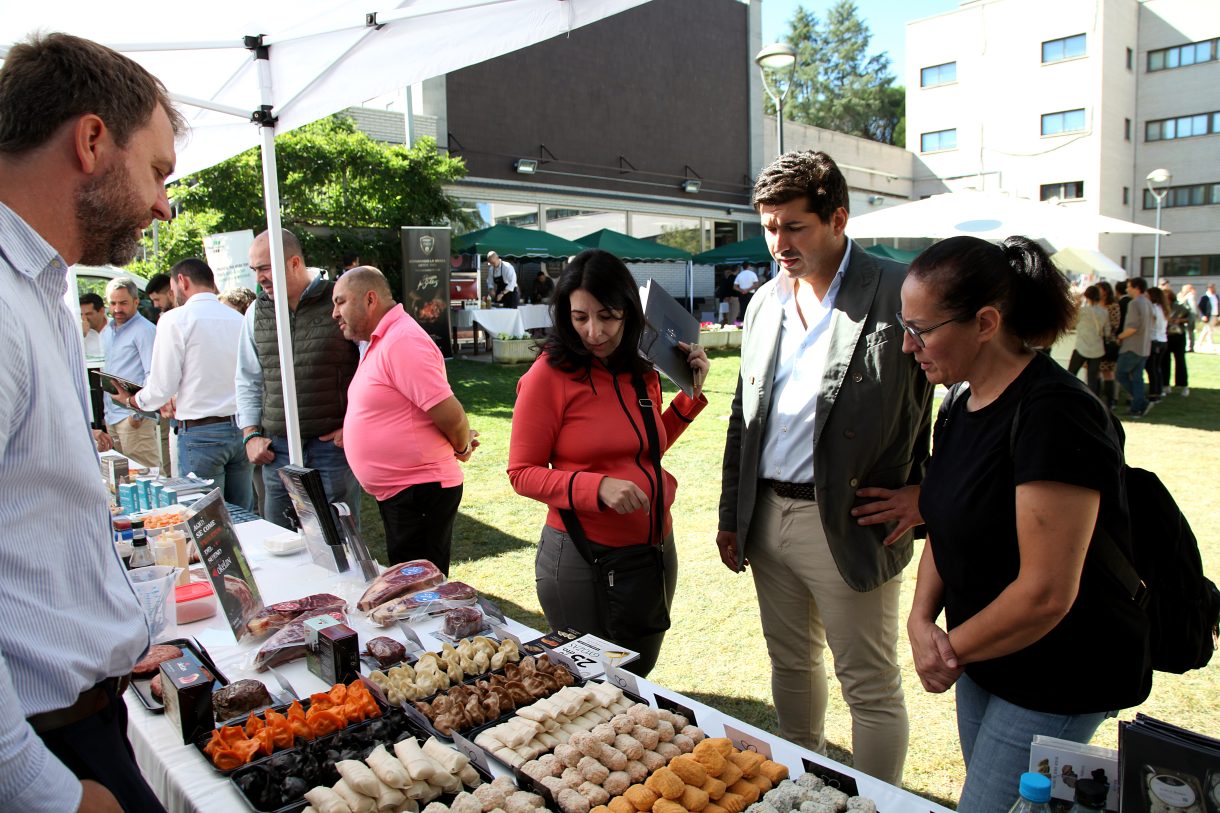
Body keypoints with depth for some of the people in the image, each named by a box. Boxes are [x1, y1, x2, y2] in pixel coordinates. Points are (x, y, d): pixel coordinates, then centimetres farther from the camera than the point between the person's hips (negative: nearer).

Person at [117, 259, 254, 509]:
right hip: (240, 428, 5)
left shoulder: (175, 319, -7)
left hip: (201, 434, -5)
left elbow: (162, 389, -7)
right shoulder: (238, 319, 7)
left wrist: (129, 399, 15)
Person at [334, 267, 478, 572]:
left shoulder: (402, 341, -19)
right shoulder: (381, 341, 14)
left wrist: (462, 448, -5)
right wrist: (461, 443, 10)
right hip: (398, 491, 10)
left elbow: (449, 414, -23)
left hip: (419, 491, -10)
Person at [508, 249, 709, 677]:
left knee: (639, 674, 22)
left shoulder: (642, 373, 4)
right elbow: (522, 473, -12)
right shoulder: (550, 374, -14)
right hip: (582, 556, -6)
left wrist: (691, 393, 7)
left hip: (655, 546, 6)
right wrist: (598, 487, -26)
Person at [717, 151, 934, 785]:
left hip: (848, 524, -6)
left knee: (870, 685, 7)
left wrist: (926, 493, -11)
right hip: (768, 515, 7)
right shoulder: (765, 303, 10)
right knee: (791, 663, 22)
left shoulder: (899, 293, -11)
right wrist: (732, 514, 14)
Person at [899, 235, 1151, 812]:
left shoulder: (1054, 415, -26)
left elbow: (1046, 594, -28)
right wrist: (921, 620, -6)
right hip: (985, 664, 8)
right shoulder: (961, 403, 2)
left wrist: (953, 648, -13)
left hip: (1057, 685, -8)